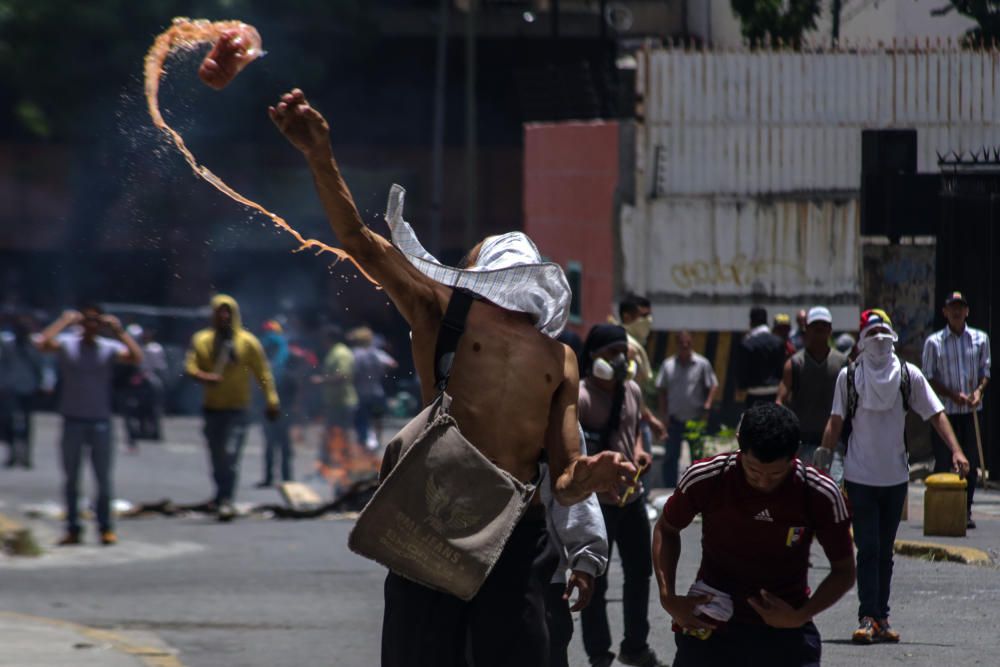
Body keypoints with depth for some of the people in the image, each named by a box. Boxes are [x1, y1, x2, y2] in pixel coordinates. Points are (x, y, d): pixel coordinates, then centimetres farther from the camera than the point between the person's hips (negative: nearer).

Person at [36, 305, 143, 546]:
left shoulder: (109, 348, 0)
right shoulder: (67, 344, -1)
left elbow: (136, 358, -15)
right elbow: (42, 343, -20)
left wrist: (119, 331, -14)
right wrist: (64, 322, -15)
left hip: (100, 421, 0)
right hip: (72, 420, 0)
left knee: (104, 478, 2)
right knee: (70, 478, 6)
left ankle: (106, 528, 11)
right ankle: (72, 528, 13)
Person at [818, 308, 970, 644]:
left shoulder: (908, 375, 0)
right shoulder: (849, 376, -1)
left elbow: (935, 413, -1)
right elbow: (836, 422, 4)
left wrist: (956, 450, -12)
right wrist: (824, 457, -3)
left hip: (895, 477, 2)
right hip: (860, 476, -2)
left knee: (884, 551, 9)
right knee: (868, 549, -9)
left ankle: (880, 619, 14)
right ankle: (869, 617, -12)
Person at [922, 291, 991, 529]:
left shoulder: (980, 339, 8)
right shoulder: (934, 342, 0)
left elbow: (985, 371, 10)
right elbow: (928, 377, 0)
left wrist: (979, 391, -10)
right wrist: (953, 395, -12)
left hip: (972, 411, 3)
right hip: (944, 410, -2)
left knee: (971, 464, 3)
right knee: (942, 463, -2)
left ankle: (966, 511, 10)